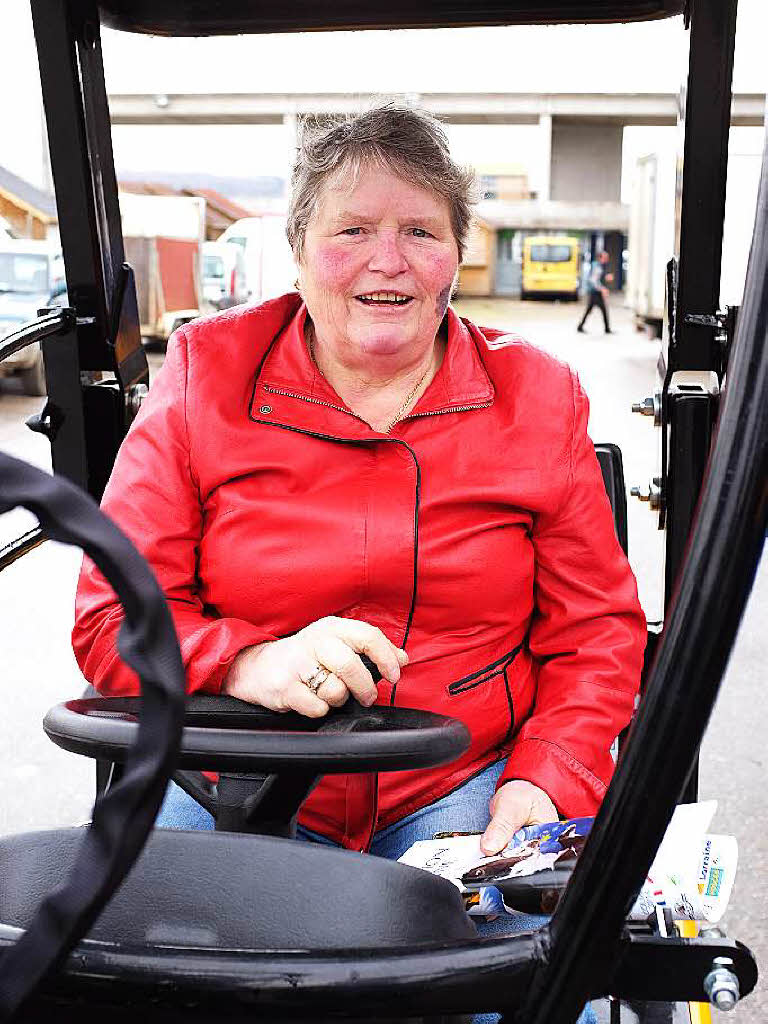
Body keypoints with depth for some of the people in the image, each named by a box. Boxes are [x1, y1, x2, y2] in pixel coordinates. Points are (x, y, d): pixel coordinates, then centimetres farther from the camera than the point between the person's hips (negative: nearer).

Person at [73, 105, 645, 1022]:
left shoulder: (536, 397, 3)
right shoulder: (206, 382, -1)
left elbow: (595, 630, 6)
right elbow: (112, 619, -4)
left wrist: (547, 781, -11)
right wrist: (250, 662, -24)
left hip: (464, 789, 1)